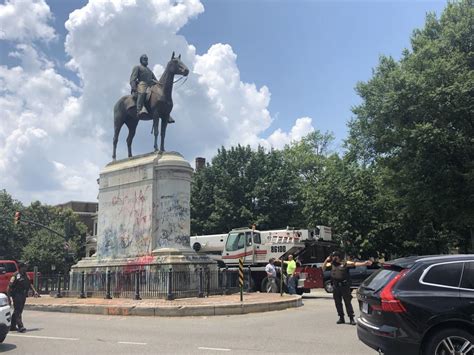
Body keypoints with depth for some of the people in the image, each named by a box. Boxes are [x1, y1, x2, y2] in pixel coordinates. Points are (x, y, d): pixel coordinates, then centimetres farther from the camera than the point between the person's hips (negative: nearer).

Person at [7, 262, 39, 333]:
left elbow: (30, 284, 19)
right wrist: (9, 298, -13)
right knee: (17, 312, -9)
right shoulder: (15, 276, -10)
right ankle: (20, 327, -13)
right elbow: (9, 287, -10)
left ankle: (12, 326, 25)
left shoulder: (26, 275, 12)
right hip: (17, 296, -8)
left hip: (23, 296, 8)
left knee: (18, 311, 14)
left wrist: (34, 291, 4)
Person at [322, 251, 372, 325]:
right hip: (335, 286, 4)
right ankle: (341, 318, 20)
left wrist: (364, 263, -23)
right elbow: (323, 268, 18)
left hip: (344, 285, -4)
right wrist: (326, 260, 4)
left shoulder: (345, 263, 0)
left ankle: (351, 318, 3)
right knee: (337, 302, 9)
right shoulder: (332, 264, 13)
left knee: (347, 302, -3)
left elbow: (355, 263, -9)